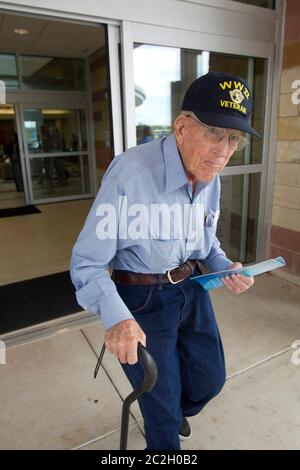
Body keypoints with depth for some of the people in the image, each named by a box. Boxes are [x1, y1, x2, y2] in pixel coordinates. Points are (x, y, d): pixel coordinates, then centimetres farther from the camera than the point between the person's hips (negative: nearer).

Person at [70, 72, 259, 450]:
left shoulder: (211, 179, -4)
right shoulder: (129, 172, -28)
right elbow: (87, 262, -22)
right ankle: (163, 435, 52)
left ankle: (174, 411, 61)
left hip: (192, 289, 7)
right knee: (162, 408, 14)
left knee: (210, 379, 25)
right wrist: (114, 316, -38)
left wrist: (226, 267, -9)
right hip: (142, 300, -6)